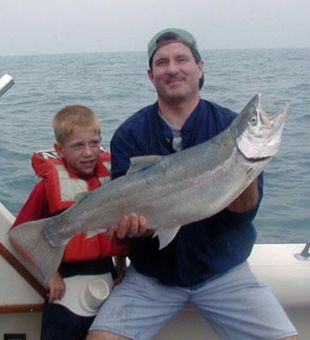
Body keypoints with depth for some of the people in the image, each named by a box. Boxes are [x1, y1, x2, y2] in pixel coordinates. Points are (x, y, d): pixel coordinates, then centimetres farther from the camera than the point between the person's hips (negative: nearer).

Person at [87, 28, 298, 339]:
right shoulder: (129, 135, -4)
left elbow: (242, 212, -12)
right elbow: (127, 207, -10)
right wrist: (133, 222, -33)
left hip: (223, 270, 0)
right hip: (152, 274, 0)